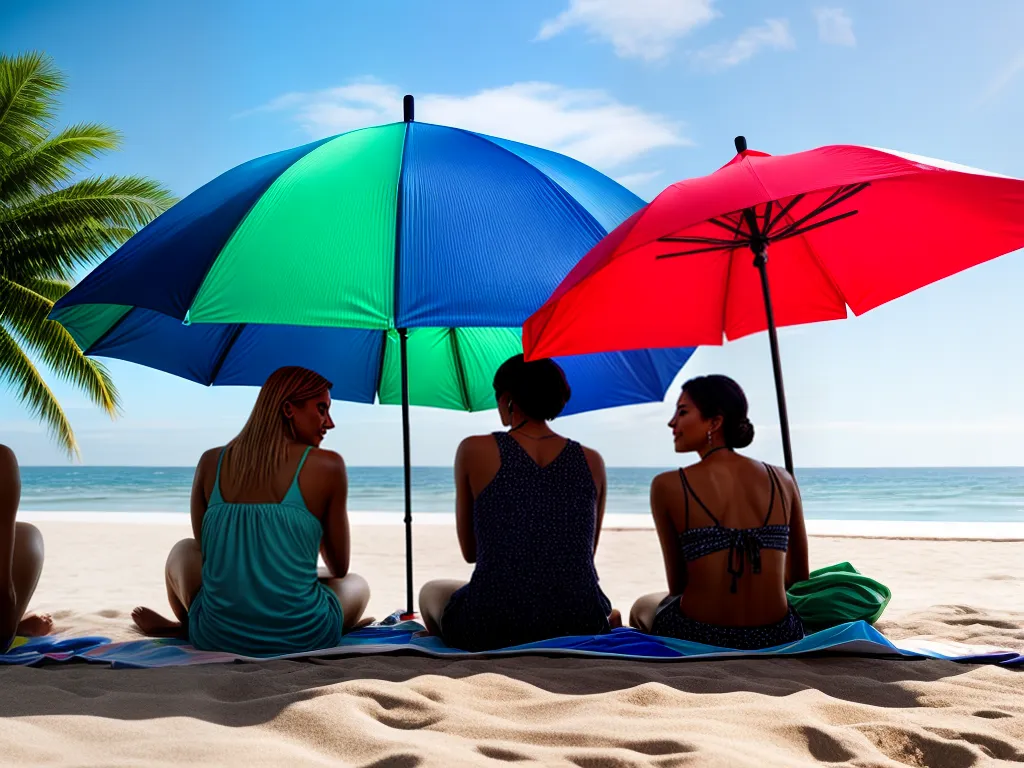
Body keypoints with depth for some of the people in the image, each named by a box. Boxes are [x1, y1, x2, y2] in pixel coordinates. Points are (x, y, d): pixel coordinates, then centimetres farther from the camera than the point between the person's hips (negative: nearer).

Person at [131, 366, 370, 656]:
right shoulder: (327, 465, -8)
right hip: (303, 638, -5)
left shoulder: (211, 462, 2)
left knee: (184, 549, 32)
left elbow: (205, 549, 14)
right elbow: (340, 568, 2)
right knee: (358, 584, 30)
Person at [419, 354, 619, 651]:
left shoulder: (475, 451, -1)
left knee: (431, 591, 32)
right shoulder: (591, 461, 5)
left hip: (490, 626, -2)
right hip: (579, 625, 3)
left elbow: (470, 552, 7)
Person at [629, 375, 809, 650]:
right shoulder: (782, 480, 0)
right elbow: (799, 576, 9)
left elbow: (677, 587, -1)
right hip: (777, 642, 3)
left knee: (642, 607, 33)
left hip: (699, 641, -3)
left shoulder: (668, 485, -9)